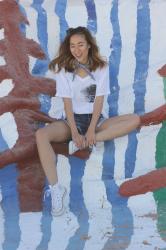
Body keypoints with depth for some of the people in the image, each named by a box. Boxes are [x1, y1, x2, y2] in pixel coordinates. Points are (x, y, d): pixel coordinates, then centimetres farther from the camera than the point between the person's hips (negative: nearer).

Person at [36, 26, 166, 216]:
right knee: (41, 135, -31)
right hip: (72, 119, -1)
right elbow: (67, 102, -9)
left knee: (135, 120, -22)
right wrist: (74, 132, -20)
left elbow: (99, 100, -7)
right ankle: (55, 188, -34)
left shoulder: (101, 67, -1)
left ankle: (81, 143, -28)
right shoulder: (63, 68, -3)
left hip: (95, 119, 2)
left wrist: (91, 130, -19)